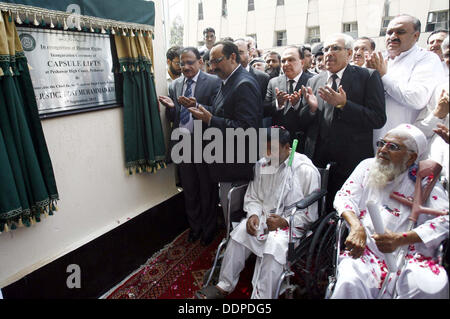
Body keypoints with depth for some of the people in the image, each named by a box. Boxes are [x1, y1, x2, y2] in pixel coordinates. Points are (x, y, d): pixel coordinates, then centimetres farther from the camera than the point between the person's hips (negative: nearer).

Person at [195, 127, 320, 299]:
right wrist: (253, 215, -10)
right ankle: (224, 286, -12)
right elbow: (252, 197, 11)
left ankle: (261, 296, -23)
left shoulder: (306, 170, -11)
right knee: (241, 232, -24)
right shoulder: (262, 164, 4)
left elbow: (309, 213, -8)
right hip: (264, 215, 4)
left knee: (275, 243, -34)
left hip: (292, 222, -4)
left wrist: (285, 222, -21)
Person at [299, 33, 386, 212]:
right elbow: (302, 124, 11)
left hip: (352, 164, -3)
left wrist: (343, 104, -19)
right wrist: (311, 108, -10)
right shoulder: (314, 81, 11)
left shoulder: (368, 77, -1)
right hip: (317, 162, 4)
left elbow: (378, 119, -10)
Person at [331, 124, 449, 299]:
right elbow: (344, 196, 5)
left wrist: (399, 239, -18)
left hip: (410, 256, 1)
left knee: (432, 286, -30)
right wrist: (356, 227, -17)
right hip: (365, 250, 0)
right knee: (350, 283, -32)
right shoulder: (368, 166, 14)